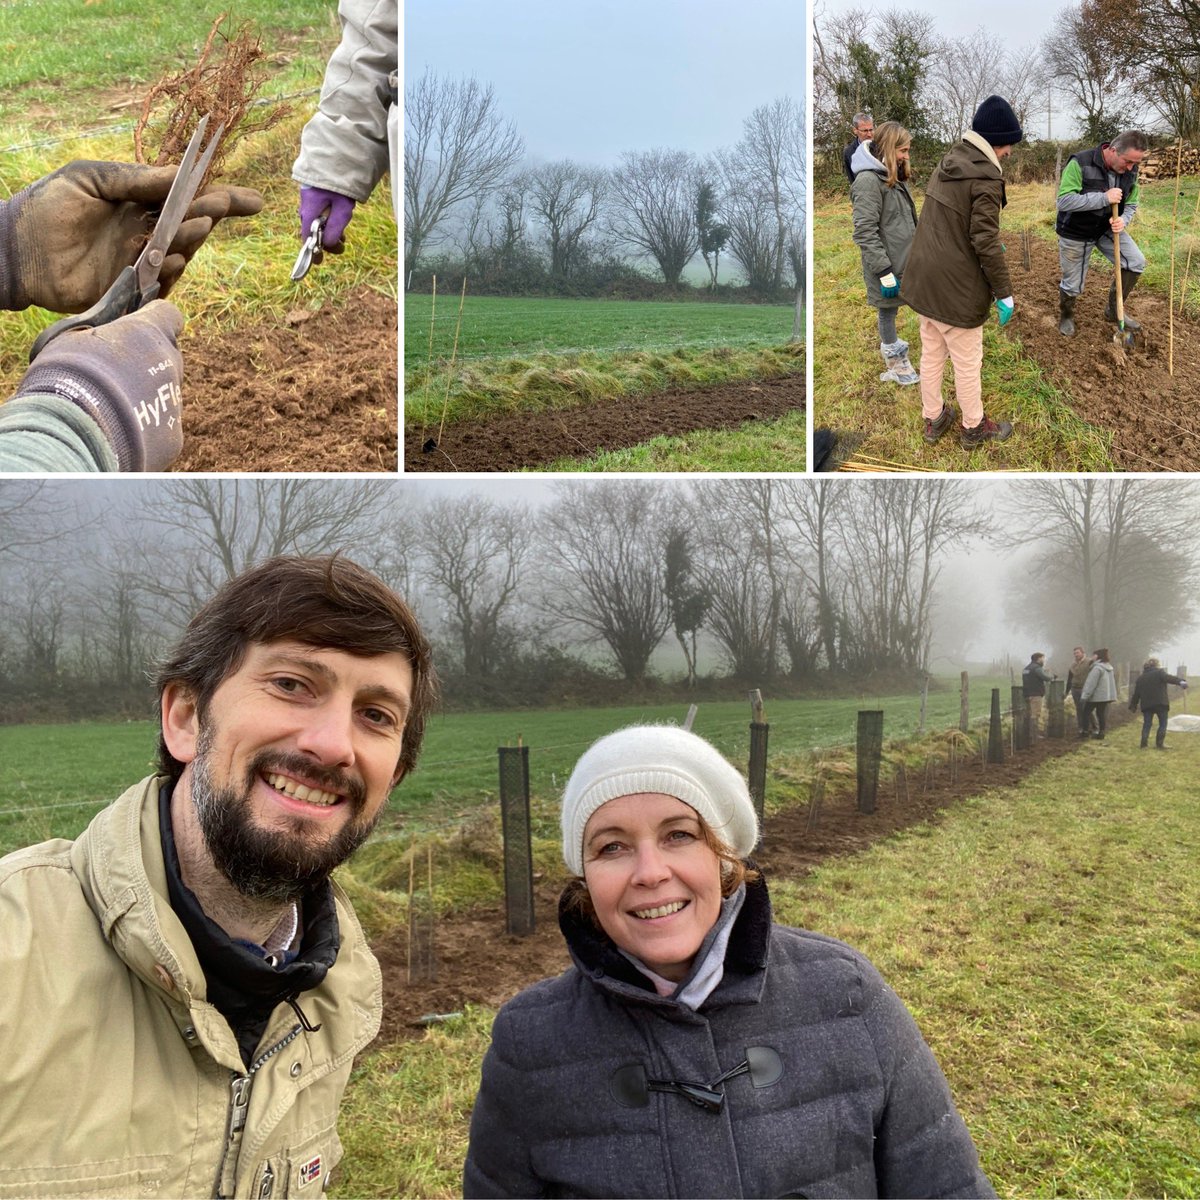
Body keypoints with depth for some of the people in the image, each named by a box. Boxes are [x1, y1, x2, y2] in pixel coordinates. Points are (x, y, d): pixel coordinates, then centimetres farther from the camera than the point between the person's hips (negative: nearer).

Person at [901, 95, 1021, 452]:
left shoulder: (949, 162, 7)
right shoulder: (985, 177, -18)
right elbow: (986, 241, -20)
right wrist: (1004, 293, -12)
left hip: (924, 278, 8)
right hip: (956, 286, -8)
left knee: (931, 354, 19)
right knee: (967, 362, 9)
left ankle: (933, 418, 33)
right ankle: (974, 427, 24)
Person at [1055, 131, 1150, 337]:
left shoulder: (1130, 171, -10)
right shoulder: (1080, 163, -28)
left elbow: (1131, 204, 1)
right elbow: (1063, 201, -33)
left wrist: (1123, 220, -23)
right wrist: (1104, 198, -37)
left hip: (1107, 228, 5)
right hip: (1075, 233, -5)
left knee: (1136, 262, -6)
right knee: (1073, 284, 6)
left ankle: (1114, 311, 13)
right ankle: (1066, 317, 37)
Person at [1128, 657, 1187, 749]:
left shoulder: (1140, 678, 15)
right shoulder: (1159, 672, 1)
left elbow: (1136, 694, 15)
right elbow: (1168, 678, -20)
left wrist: (1133, 706, 22)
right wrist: (1180, 681, -33)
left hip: (1146, 705, 4)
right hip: (1161, 703, -4)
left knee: (1147, 724, 9)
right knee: (1163, 724, 6)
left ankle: (1144, 744, 4)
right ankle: (1160, 744, 2)